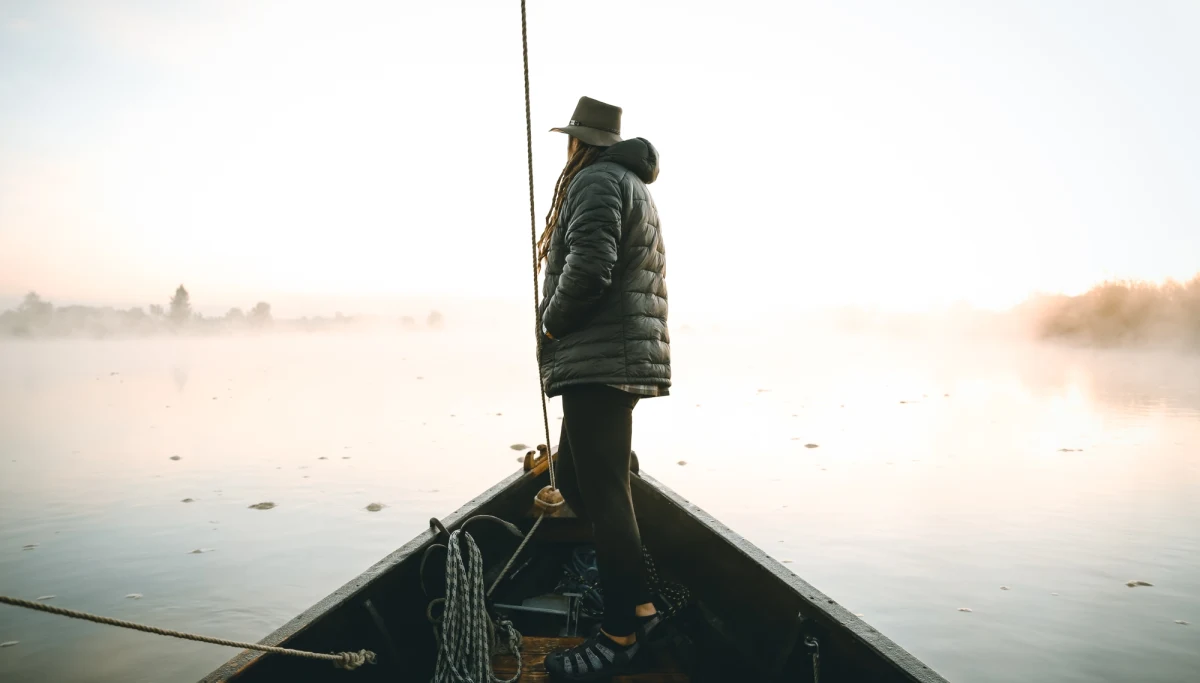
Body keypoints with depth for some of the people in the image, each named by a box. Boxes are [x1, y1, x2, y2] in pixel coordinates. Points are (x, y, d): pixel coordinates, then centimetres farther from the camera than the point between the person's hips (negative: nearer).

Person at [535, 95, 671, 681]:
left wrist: (550, 325, -7)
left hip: (599, 361, -11)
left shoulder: (595, 179, -6)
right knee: (574, 477, 15)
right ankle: (635, 602, 20)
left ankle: (622, 632, 2)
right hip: (620, 359, 11)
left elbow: (588, 267, -22)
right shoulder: (635, 186, 28)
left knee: (603, 492, -7)